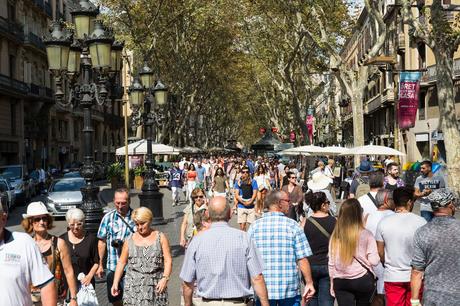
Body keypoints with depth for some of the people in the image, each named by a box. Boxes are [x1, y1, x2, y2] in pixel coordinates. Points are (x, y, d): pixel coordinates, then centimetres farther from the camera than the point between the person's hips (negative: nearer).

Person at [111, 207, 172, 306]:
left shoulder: (160, 237, 6)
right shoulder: (130, 240, 9)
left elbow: (168, 261, 0)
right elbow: (121, 262, 11)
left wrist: (165, 278, -14)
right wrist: (115, 283, 4)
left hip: (155, 287, -1)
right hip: (134, 287, 1)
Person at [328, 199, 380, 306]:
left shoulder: (335, 236, -5)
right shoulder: (366, 235, -11)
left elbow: (331, 263, 1)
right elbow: (374, 261, -12)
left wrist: (333, 283, 13)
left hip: (340, 282, 1)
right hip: (363, 280, -1)